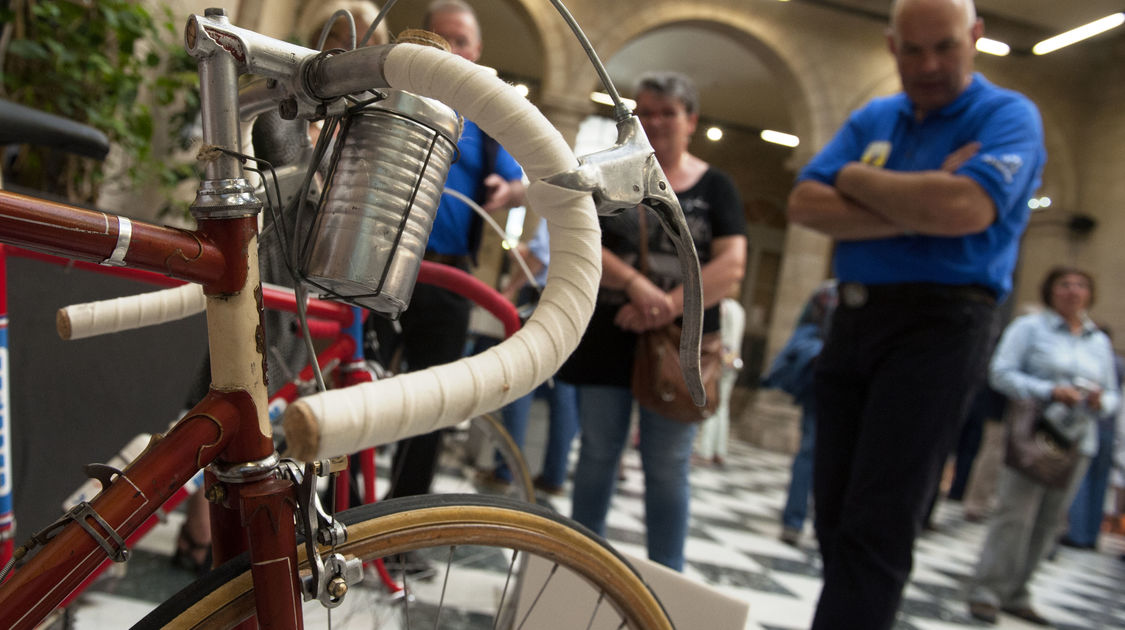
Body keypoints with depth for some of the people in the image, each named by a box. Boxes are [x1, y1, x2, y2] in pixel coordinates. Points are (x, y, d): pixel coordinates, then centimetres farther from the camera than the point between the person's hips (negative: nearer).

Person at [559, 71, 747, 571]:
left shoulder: (714, 187, 6)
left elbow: (731, 266, -6)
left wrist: (666, 306, -18)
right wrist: (634, 282, -20)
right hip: (606, 339, 1)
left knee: (668, 467, 3)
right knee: (597, 455, 10)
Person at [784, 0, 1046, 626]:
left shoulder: (1008, 115, 0)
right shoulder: (870, 120, 15)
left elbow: (964, 208, -21)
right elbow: (805, 204, 0)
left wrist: (858, 179, -5)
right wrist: (918, 211, -10)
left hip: (939, 323, -6)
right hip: (852, 319, 6)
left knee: (877, 529, -8)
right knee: (835, 517, 10)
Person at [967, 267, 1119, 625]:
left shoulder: (1100, 342, 17)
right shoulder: (1029, 327, 2)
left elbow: (1112, 394, 18)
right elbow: (1001, 373, -8)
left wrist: (1102, 401, -6)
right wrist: (1049, 391, -19)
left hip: (1078, 442, 5)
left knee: (1049, 522, 6)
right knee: (1015, 515, -11)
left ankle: (1015, 595, 16)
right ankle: (986, 592, -4)